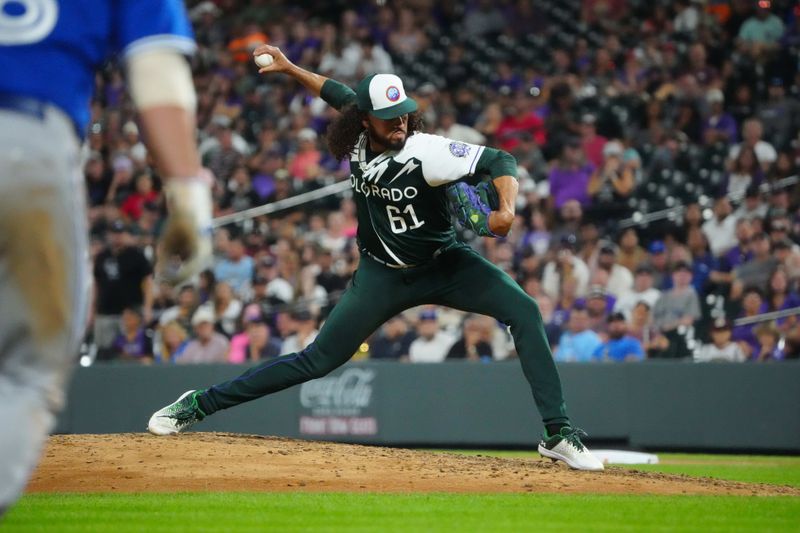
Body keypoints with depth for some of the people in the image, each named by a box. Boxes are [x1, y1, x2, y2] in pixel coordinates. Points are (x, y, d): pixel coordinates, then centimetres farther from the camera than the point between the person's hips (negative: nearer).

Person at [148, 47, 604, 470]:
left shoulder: (426, 152, -25)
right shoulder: (359, 140, -10)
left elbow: (499, 160, -32)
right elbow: (340, 95, 13)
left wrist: (506, 208, -50)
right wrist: (289, 67, 17)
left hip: (444, 265, -2)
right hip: (383, 274, 2)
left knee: (525, 311, -24)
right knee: (318, 360, 1)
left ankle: (559, 435, -21)